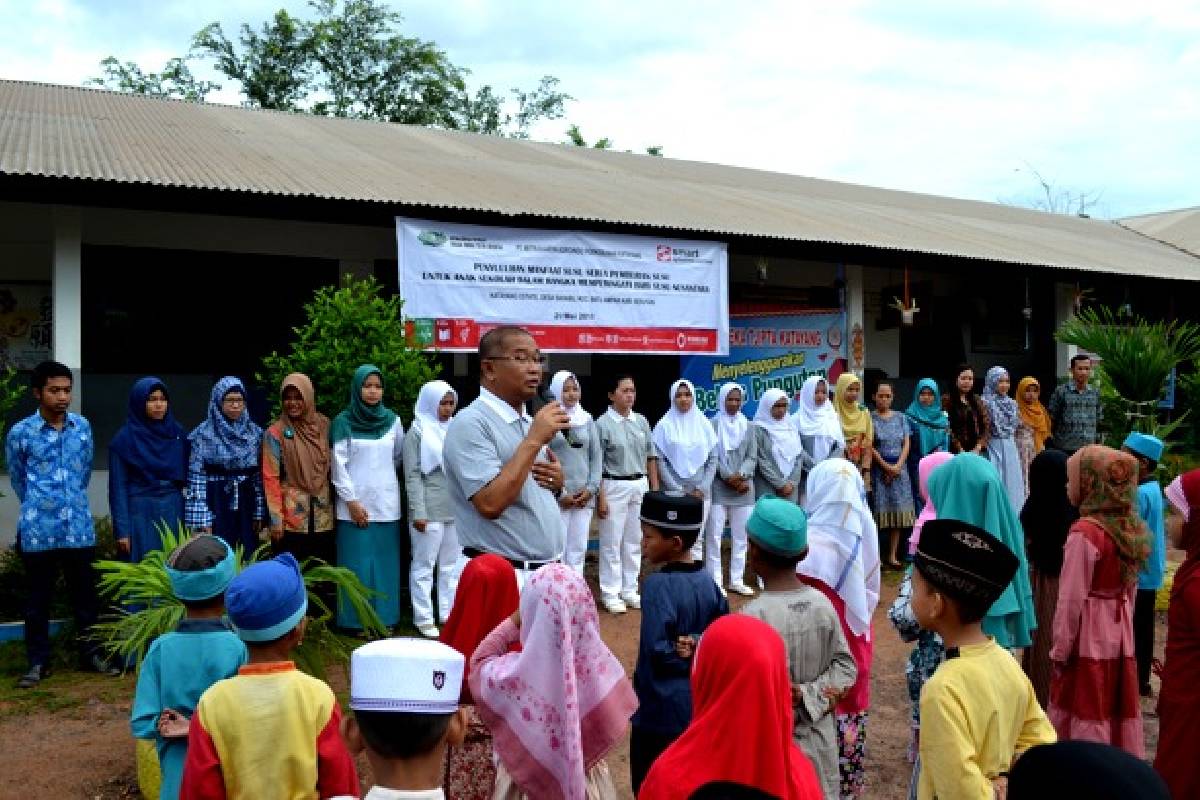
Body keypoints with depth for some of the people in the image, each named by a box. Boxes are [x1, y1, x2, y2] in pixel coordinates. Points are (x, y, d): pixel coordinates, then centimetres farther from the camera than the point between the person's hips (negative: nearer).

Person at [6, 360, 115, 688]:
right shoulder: (20, 433, -6)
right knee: (38, 599, 8)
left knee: (85, 594, 11)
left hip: (79, 527, 2)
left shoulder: (83, 426, 2)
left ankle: (90, 653, 25)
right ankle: (38, 662, 20)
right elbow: (18, 480, 9)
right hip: (39, 530, -2)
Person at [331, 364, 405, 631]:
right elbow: (338, 465, -6)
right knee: (357, 562, -1)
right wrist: (352, 501, -9)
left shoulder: (392, 420, 4)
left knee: (385, 561, 5)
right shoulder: (344, 422, -4)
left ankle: (384, 617, 14)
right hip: (355, 504, -3)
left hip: (386, 505, 3)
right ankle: (356, 619, 8)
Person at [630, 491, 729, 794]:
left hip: (660, 709, -7)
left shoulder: (657, 584, -20)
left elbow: (658, 650, -25)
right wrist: (699, 644, -9)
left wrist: (685, 652, -9)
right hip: (699, 704, 7)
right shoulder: (707, 581, 1)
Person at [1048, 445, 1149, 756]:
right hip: (1120, 636, 7)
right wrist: (1123, 629, 19)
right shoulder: (1131, 528, 3)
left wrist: (1060, 650, -9)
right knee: (1120, 715, 15)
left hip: (1087, 638, -7)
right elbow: (1130, 590, 11)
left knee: (1084, 719, 5)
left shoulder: (1085, 532, -19)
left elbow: (1071, 600, -17)